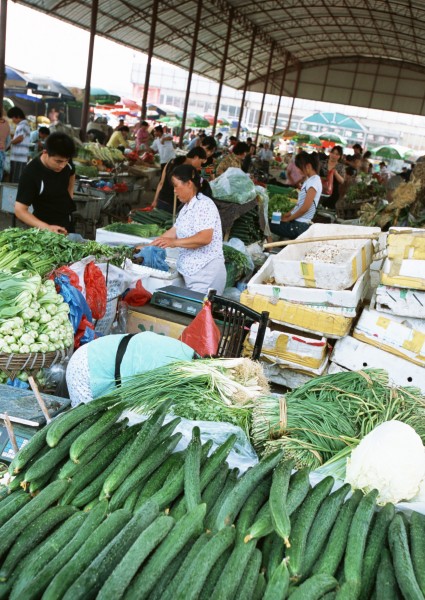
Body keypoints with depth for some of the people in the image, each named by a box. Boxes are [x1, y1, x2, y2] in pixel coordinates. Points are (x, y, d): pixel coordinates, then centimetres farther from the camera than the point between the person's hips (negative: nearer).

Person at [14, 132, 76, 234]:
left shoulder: (65, 160, -12)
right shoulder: (31, 173, -27)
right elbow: (20, 210, -27)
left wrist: (69, 197, 3)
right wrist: (47, 228, -38)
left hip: (67, 223, 6)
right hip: (46, 227, -6)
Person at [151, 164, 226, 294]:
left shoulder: (204, 205, -13)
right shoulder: (187, 207, 16)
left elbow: (205, 238, -24)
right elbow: (174, 231, 19)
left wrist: (174, 242, -28)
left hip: (207, 273, -8)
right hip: (191, 272, 9)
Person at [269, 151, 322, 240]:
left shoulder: (314, 181, -15)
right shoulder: (310, 180, 14)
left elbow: (305, 208, -20)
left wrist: (288, 218, -10)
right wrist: (288, 214, 7)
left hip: (299, 225, -9)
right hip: (297, 221, 9)